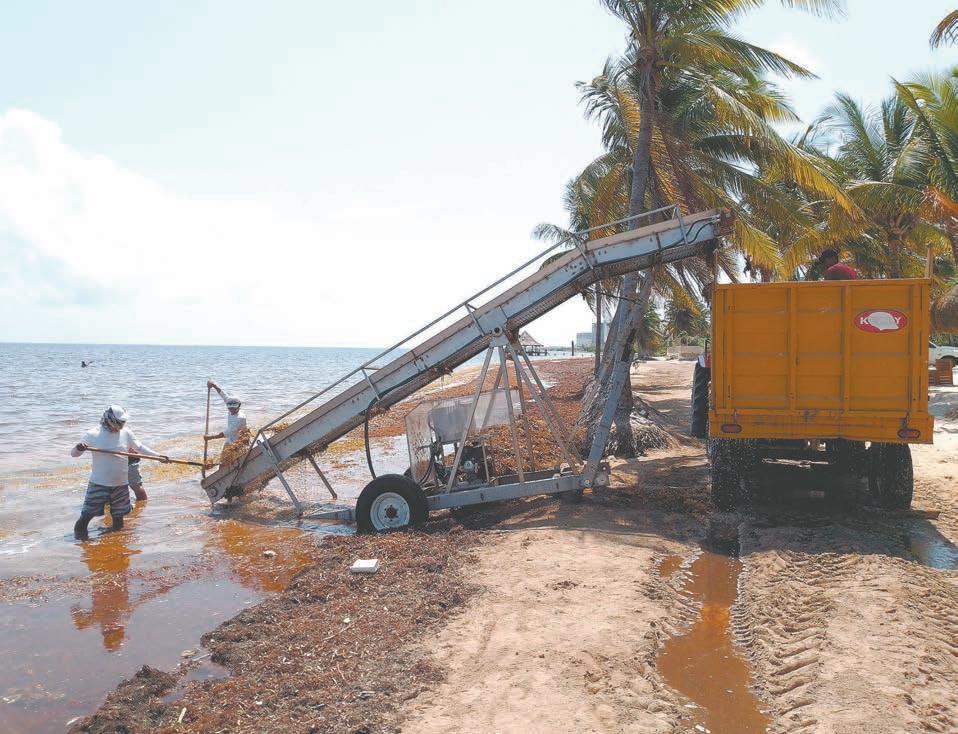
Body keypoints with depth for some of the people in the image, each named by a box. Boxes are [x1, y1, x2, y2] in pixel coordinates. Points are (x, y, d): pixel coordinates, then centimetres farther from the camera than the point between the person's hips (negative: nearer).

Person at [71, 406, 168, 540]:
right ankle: (79, 536, 16)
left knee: (119, 516, 14)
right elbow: (73, 453, -7)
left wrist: (158, 455, 6)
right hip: (99, 484, -3)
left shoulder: (126, 433, -1)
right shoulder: (92, 435, -10)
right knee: (87, 515, -3)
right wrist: (78, 448, -31)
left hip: (121, 484, 3)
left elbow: (140, 448, 12)